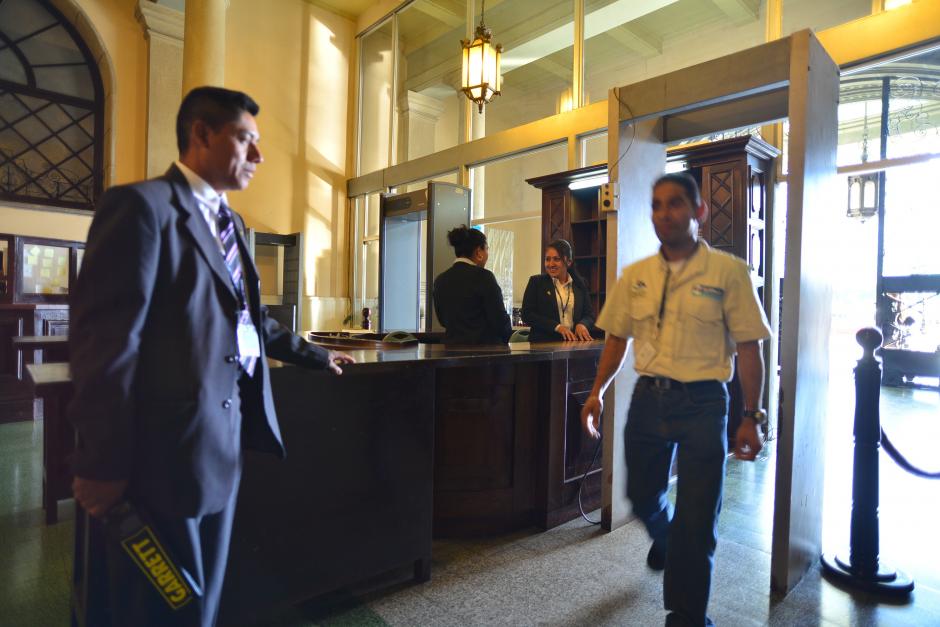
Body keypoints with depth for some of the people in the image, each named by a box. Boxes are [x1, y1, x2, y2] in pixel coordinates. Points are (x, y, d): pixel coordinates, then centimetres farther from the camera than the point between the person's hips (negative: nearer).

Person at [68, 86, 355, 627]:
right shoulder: (143, 204, -10)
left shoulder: (232, 223, 15)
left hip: (224, 436, 8)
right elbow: (106, 338, -16)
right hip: (169, 445, -8)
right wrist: (104, 462, -15)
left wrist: (315, 356, 27)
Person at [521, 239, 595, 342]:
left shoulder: (579, 284, 12)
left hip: (572, 343, 1)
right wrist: (557, 327, -13)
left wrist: (582, 325, -10)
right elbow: (527, 315, -4)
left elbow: (590, 314, 13)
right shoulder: (536, 281, 4)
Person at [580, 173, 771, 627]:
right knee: (642, 497, 19)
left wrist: (750, 417, -7)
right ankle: (665, 540, 55)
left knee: (696, 521, 4)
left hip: (702, 402, -3)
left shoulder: (728, 271, -6)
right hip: (647, 400, 4)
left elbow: (748, 348, -5)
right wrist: (597, 393, 2)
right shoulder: (634, 276, 5)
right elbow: (617, 338, 10)